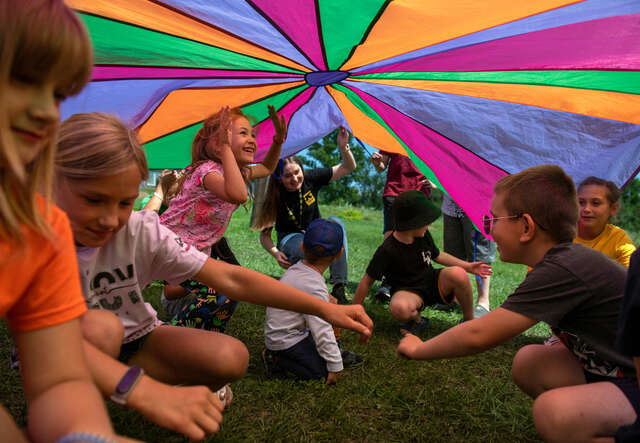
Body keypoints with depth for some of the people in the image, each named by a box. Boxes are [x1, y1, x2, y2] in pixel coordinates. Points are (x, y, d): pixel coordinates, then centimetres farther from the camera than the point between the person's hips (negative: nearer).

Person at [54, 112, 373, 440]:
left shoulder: (141, 231, -18)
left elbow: (229, 277, -22)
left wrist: (324, 309, -26)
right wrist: (145, 390, -60)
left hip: (132, 342, 2)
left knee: (231, 357, -22)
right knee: (100, 326, -36)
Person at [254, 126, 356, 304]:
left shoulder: (311, 179, -13)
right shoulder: (275, 199, -18)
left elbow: (348, 168, -10)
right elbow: (264, 235, -9)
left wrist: (343, 147, -30)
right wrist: (275, 253, -29)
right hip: (290, 241, -3)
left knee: (336, 222, -31)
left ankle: (339, 287, -32)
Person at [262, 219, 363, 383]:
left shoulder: (296, 268, -1)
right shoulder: (314, 288, -28)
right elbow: (322, 330, -26)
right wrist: (335, 366, -19)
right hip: (285, 341, -9)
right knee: (322, 371, -11)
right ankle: (277, 360, -5)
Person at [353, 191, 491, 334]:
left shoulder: (424, 236, -4)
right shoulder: (387, 251, -22)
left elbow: (437, 255, 17)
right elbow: (367, 281, -14)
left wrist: (468, 266, 12)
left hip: (433, 284, 5)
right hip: (407, 291, -5)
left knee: (458, 274, -28)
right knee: (398, 308, -42)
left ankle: (469, 320, -3)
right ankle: (418, 320, -4)